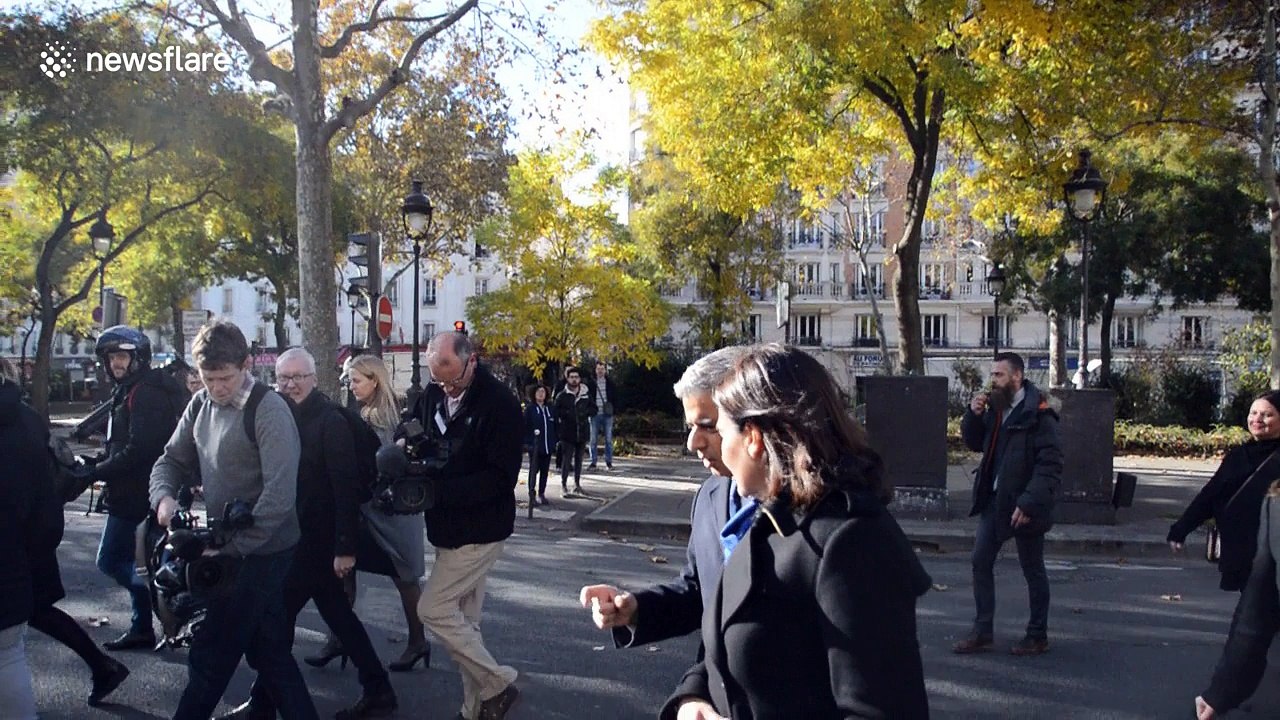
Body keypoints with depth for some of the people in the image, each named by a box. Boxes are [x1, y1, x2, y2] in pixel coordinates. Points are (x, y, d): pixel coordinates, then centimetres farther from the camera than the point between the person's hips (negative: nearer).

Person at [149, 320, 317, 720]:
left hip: (260, 552, -7)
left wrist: (230, 546, -25)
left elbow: (279, 494, -24)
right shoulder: (202, 405, 6)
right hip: (227, 547, 7)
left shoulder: (269, 410, -17)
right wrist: (164, 496, -9)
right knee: (270, 651, 16)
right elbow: (172, 460, 13)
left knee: (210, 654, 2)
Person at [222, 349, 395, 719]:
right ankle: (377, 689, 23)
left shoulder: (331, 421, -15)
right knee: (337, 614, 13)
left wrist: (345, 547, -22)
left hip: (317, 541, -8)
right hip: (294, 538, 8)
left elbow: (346, 487, -19)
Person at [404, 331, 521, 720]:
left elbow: (502, 477, -22)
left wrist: (439, 490, -27)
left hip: (480, 530, -8)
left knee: (433, 610, -7)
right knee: (463, 620, 13)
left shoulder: (500, 403, -19)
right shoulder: (433, 394, 2)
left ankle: (498, 684, 7)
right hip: (450, 528, 8)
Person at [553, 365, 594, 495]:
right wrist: (567, 413, -18)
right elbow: (556, 412, -3)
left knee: (579, 458, 11)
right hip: (568, 432, -3)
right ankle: (563, 484, 3)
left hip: (583, 432, 3)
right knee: (566, 459, -5)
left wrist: (585, 412, -9)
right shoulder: (562, 396, -1)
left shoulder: (586, 393, 6)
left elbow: (594, 409, 10)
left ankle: (577, 482, 22)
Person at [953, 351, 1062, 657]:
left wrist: (1029, 504, -25)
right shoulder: (996, 408, 8)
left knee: (1033, 571, 8)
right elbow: (974, 443, 17)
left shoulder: (1038, 415, -16)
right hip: (994, 501, 8)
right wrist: (973, 414, -1)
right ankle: (983, 632, 17)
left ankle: (1038, 636, 22)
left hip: (1023, 505, -7)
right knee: (981, 563, 8)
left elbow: (1051, 466, -20)